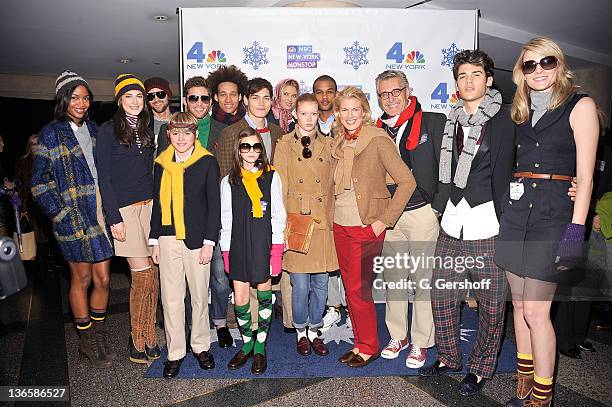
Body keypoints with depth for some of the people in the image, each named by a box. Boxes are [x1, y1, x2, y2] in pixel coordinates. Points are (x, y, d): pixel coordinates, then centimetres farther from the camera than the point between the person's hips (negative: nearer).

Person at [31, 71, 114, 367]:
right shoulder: (51, 134, -2)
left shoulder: (93, 129, 12)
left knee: (103, 278, 6)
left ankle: (99, 333, 26)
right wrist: (64, 217, -11)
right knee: (81, 279, 6)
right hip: (73, 218, -4)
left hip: (100, 214, 4)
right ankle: (86, 341, 23)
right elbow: (40, 184, -4)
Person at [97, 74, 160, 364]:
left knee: (151, 275, 4)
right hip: (124, 209, -4)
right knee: (142, 275, -5)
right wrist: (114, 218, -11)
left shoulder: (147, 129, 15)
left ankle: (149, 335, 16)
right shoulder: (108, 130, 0)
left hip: (151, 206, 5)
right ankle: (137, 338, 12)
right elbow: (104, 179, -4)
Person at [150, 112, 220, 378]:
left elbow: (214, 204, -4)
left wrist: (209, 242, -9)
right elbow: (158, 204, 13)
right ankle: (175, 353, 19)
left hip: (197, 239, -3)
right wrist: (155, 240, 10)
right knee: (171, 297, 5)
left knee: (199, 296, 8)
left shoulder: (207, 162, -1)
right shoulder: (162, 164, 10)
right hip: (169, 239, 3)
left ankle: (201, 346, 26)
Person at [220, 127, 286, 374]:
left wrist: (277, 248, -4)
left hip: (264, 243, -1)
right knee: (240, 300, 2)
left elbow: (277, 215, 2)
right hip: (238, 245, 1)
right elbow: (226, 219, 8)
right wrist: (226, 251, 4)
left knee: (264, 295, 7)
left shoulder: (271, 177, 3)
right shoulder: (229, 181, 6)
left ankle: (260, 348, 23)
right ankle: (247, 344, 25)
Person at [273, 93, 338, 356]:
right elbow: (279, 188, 1)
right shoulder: (284, 145, 4)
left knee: (321, 284, 8)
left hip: (323, 222, 3)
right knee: (300, 286, 0)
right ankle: (301, 332, 24)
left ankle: (314, 331, 28)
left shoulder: (328, 145, 10)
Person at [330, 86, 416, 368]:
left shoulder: (378, 139, -11)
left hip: (366, 227, -6)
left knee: (359, 289, 0)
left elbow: (407, 181, -14)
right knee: (350, 288, 13)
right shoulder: (338, 141, 9)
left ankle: (369, 347, 21)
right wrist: (331, 215, 9)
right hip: (340, 226, 6)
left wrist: (384, 220, -15)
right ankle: (360, 343, 29)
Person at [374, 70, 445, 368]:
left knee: (424, 280, 3)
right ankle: (397, 336, 28)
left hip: (423, 212, -4)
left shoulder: (434, 122, -2)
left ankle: (421, 342, 19)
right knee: (393, 278, 12)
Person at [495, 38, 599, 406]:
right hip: (516, 210, 6)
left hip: (553, 213, -5)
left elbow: (585, 175, -7)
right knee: (520, 304, 11)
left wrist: (576, 230, -14)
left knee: (536, 310, -5)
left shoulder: (580, 106, -1)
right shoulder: (521, 111, 15)